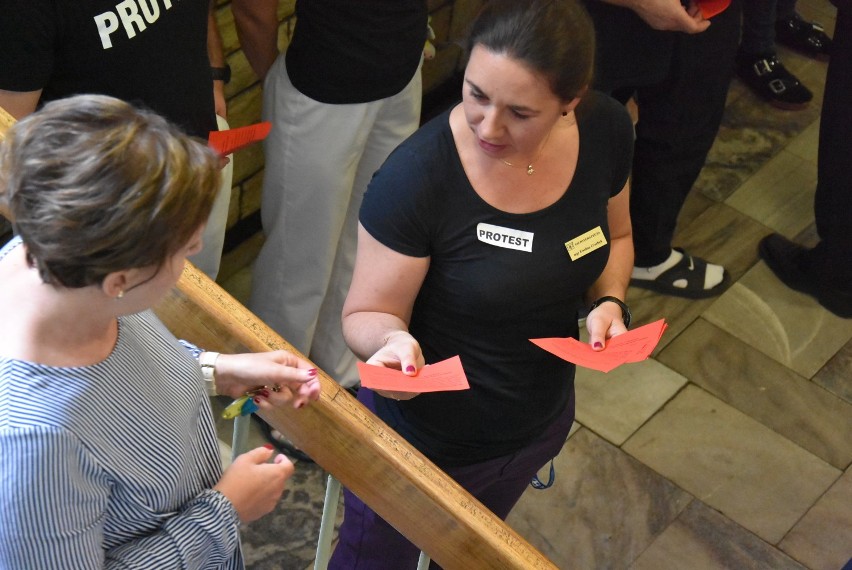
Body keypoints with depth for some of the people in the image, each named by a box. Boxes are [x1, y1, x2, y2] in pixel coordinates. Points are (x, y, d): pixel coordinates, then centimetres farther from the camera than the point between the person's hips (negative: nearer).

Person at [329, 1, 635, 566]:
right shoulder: (416, 177, -32)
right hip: (423, 442, -4)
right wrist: (393, 340, -43)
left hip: (541, 424, 5)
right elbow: (368, 314, -21)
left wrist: (610, 302, -17)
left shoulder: (606, 131, -17)